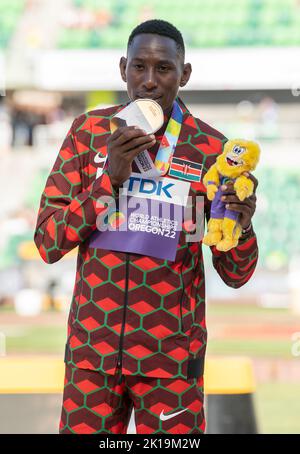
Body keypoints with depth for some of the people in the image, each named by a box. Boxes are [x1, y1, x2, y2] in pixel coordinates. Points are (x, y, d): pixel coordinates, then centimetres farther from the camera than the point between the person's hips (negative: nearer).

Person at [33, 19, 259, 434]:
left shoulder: (211, 149, -6)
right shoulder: (89, 132, -1)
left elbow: (235, 274, -2)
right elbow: (48, 244, -6)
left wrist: (241, 227, -24)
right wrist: (109, 178, -18)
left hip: (171, 355, -1)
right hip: (91, 348, 2)